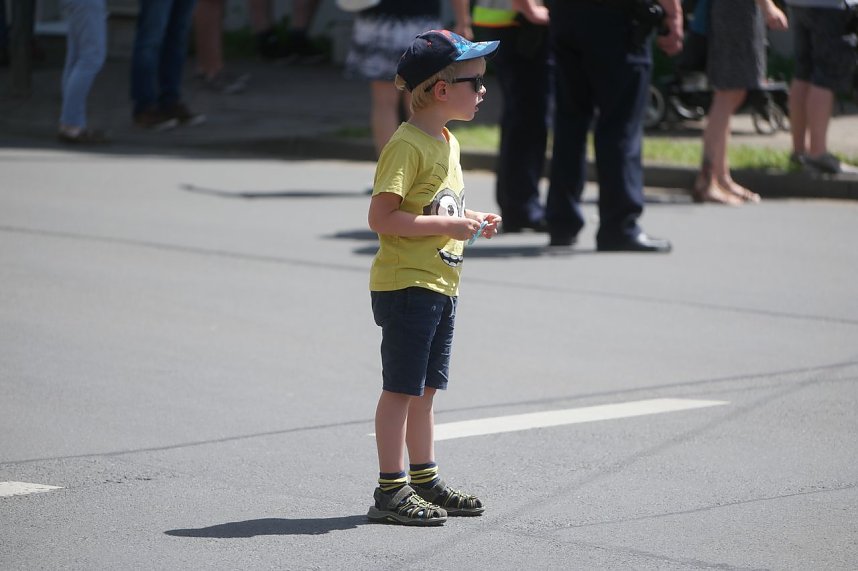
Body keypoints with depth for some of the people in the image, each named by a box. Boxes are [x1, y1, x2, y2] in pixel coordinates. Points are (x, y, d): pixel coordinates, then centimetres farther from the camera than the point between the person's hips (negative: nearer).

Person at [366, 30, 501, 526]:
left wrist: (473, 223, 8)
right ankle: (391, 490, 0)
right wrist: (448, 226, -21)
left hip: (441, 285, 9)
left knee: (425, 390, 15)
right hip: (407, 284, -9)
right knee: (402, 389, -4)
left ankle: (426, 480, 23)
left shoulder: (449, 143, 14)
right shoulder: (407, 145, -16)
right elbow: (382, 217, -22)